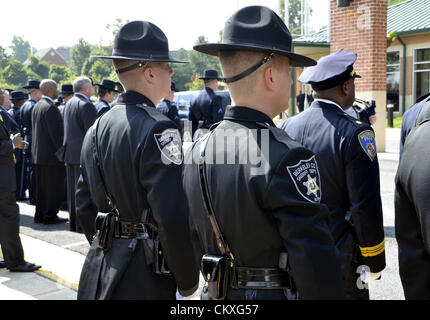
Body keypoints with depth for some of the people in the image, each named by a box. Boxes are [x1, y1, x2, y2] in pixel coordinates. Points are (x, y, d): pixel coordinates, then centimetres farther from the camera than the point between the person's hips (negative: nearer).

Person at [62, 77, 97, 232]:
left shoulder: (69, 103, 12)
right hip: (83, 154, -9)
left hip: (70, 153, 9)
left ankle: (73, 222, 23)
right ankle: (83, 224, 1)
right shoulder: (86, 105, -16)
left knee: (72, 189, 14)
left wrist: (66, 154, 19)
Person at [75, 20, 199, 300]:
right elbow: (173, 218, -25)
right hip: (146, 280, -8)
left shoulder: (99, 127, 6)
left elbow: (84, 203, 12)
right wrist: (188, 282, -12)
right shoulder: (157, 129, -18)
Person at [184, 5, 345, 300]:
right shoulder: (286, 158, -23)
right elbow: (317, 267, -24)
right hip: (279, 292, -6)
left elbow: (197, 241, 9)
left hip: (218, 292, 6)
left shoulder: (197, 152, -1)